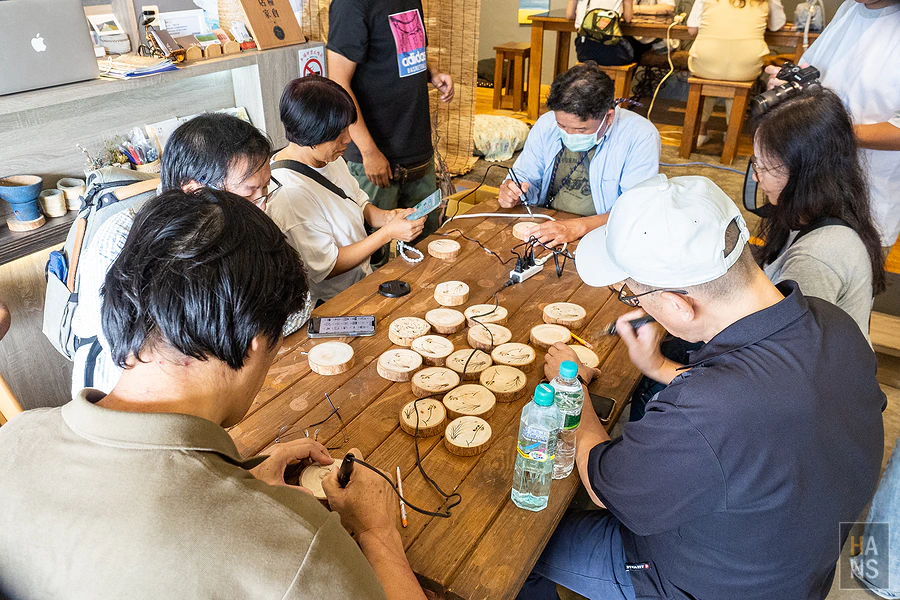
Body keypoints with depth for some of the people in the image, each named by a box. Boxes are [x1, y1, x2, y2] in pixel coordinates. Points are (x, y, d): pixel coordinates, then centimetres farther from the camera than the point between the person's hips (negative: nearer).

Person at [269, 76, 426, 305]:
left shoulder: (330, 158, 1)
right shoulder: (290, 194, -27)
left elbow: (359, 203, 16)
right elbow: (326, 267, -23)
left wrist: (385, 217, -8)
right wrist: (389, 232, -24)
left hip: (364, 275, 9)